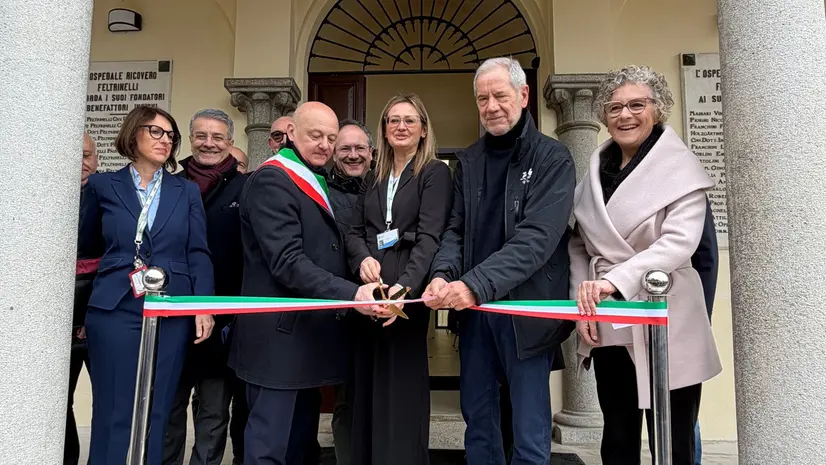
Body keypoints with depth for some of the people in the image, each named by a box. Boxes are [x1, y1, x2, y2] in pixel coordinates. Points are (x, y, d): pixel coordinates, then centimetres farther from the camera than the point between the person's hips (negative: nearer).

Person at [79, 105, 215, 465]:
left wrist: (204, 307, -6)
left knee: (155, 412, 8)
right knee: (113, 412, 3)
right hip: (114, 310, -1)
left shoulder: (187, 191, 10)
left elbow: (198, 254, 3)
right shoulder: (103, 185, 8)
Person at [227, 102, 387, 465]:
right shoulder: (271, 181, -13)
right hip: (280, 335, -9)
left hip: (309, 333, 9)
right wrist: (351, 294, -30)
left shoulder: (318, 184, 16)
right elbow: (288, 263, -23)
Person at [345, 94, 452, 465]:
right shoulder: (373, 178, 18)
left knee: (401, 385, -1)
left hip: (408, 291, -5)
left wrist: (405, 285, -26)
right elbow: (354, 231, 13)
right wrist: (363, 258, -11)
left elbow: (430, 236, -12)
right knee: (367, 386, 11)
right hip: (368, 291, 5)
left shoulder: (435, 173, 0)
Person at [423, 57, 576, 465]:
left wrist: (476, 285, -28)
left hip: (526, 310, -4)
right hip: (473, 308, 5)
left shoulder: (552, 159, -6)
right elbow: (455, 229, 6)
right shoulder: (468, 160, 10)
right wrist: (443, 274, -15)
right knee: (477, 418, 16)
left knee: (529, 429, 6)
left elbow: (536, 237, -18)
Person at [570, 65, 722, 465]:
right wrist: (582, 299, -3)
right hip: (607, 326, 5)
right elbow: (579, 244, 9)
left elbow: (679, 242, -18)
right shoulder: (596, 169, 8)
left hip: (663, 326, -4)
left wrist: (615, 280, -28)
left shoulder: (680, 168, -6)